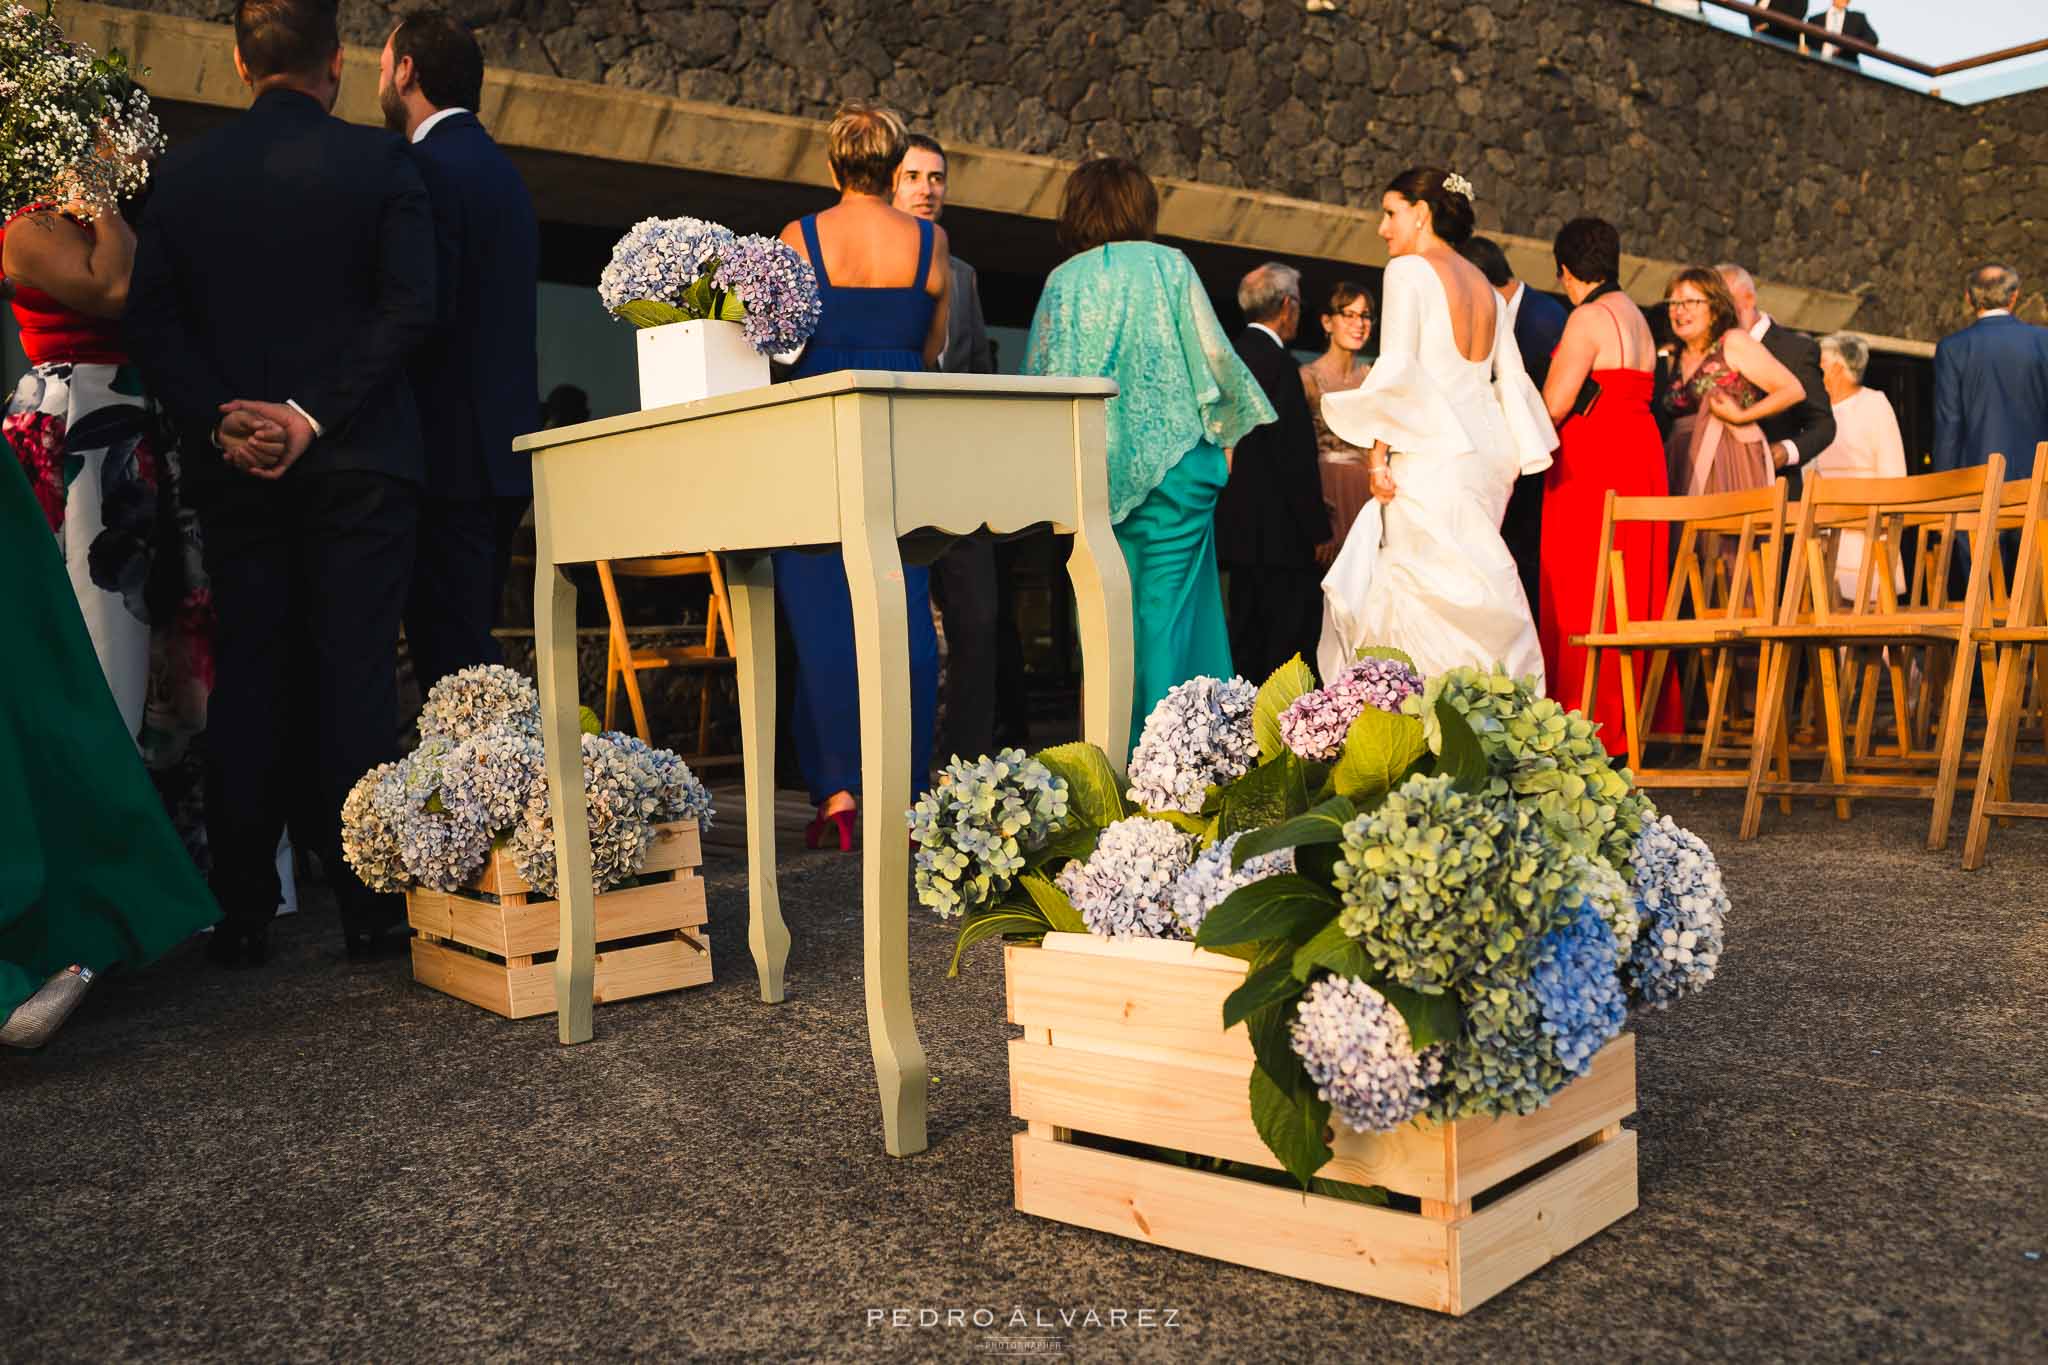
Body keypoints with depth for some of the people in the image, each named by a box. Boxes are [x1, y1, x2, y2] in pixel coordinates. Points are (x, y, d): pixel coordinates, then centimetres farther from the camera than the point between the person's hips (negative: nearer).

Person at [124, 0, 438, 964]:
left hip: (234, 465, 3)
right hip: (357, 461, -2)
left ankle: (242, 915, 10)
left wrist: (218, 418, -4)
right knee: (355, 677, 1)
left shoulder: (184, 173, 6)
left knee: (248, 679, 7)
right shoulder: (380, 163, -2)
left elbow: (150, 321, 1)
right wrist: (315, 413, -12)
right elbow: (409, 308, -11)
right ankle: (367, 906, 2)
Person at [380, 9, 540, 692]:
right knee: (469, 643, 13)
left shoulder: (428, 167, -9)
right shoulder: (501, 170, 20)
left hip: (451, 454, -10)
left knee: (449, 644, -8)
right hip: (504, 452, 10)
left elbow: (426, 311, -18)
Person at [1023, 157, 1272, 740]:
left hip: (1098, 469, 2)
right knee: (1167, 605, -1)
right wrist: (1227, 428, 15)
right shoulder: (1168, 266, 0)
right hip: (1172, 459, -2)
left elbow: (1038, 375, 5)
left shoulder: (1063, 281, 6)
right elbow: (1214, 355, -1)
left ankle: (1114, 749, 8)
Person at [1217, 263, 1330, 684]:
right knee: (1289, 640, -5)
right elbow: (1295, 456, -17)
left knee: (1247, 643, 12)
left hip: (1237, 528, 9)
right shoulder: (1278, 363, -13)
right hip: (1278, 534, -9)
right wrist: (1317, 531, -11)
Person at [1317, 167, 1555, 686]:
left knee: (1433, 591, -6)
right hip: (1485, 450, 8)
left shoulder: (1408, 271, -5)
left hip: (1431, 452, -8)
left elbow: (1395, 369, -14)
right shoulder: (1483, 284, 17)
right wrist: (1507, 464, 19)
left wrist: (1378, 452, -11)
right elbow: (1512, 379, 16)